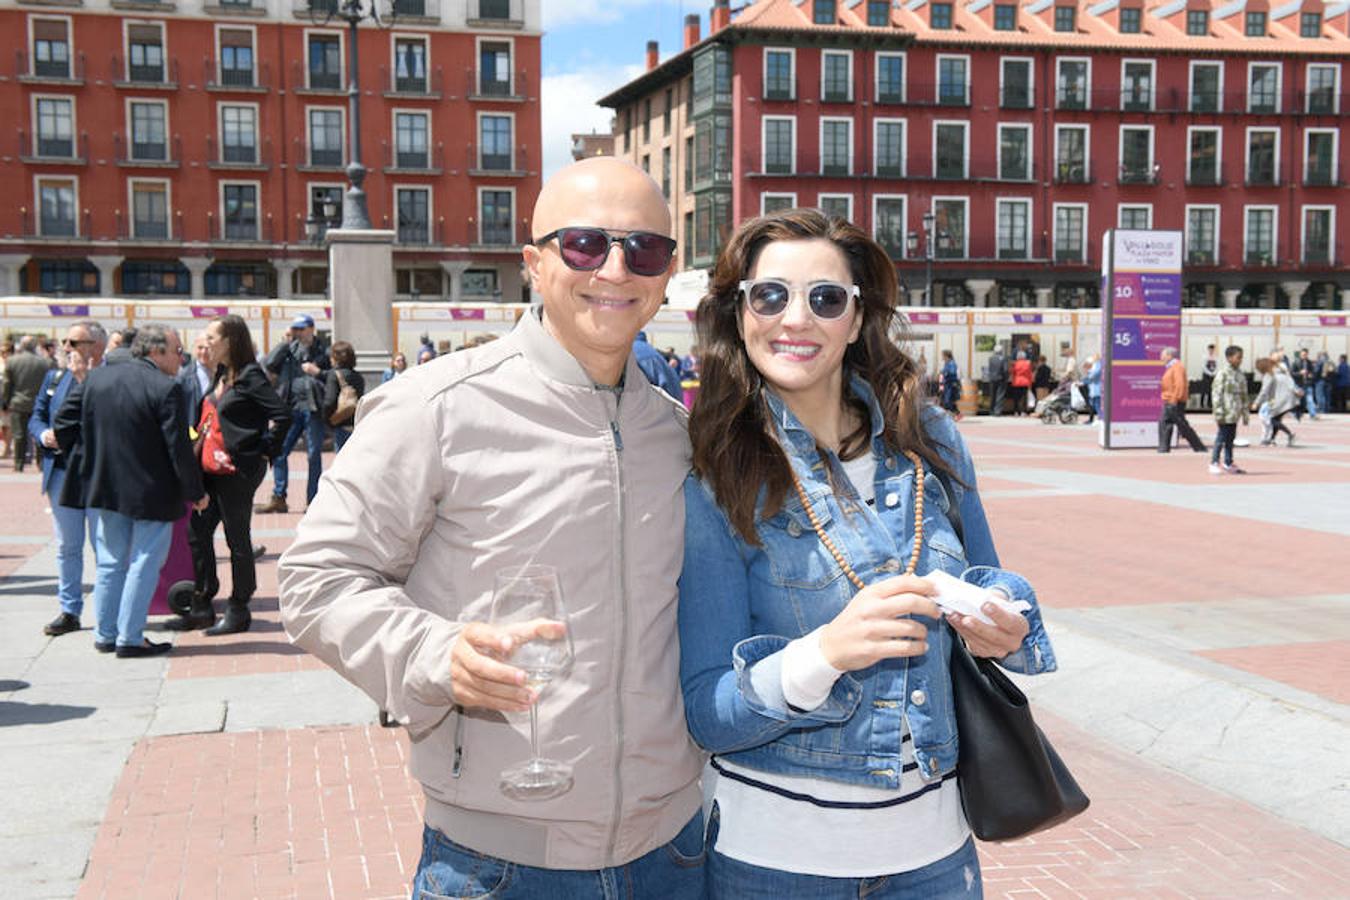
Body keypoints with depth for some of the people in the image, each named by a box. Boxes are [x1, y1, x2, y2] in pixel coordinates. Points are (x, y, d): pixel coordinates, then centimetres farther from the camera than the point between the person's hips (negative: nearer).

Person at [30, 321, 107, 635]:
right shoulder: (54, 377, 11)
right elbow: (36, 417, 16)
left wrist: (85, 380, -22)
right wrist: (43, 433, -6)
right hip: (62, 471, 6)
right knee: (67, 546, 13)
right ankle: (69, 610, 22)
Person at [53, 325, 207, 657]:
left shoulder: (97, 377, 3)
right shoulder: (166, 389, -16)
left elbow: (64, 421, 7)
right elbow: (179, 448, -16)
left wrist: (87, 459, 17)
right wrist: (195, 492, -6)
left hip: (104, 488, 6)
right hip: (151, 493, -6)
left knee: (110, 563, 16)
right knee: (144, 564, 3)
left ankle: (104, 635, 22)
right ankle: (130, 638, 4)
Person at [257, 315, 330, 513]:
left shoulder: (323, 352, 2)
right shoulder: (288, 350, 9)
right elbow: (269, 364, -6)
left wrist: (318, 372, -13)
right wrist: (285, 343, -6)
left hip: (313, 409, -3)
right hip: (291, 409, 3)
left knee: (314, 456, 2)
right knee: (278, 452, 2)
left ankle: (313, 501, 10)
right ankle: (278, 498, 12)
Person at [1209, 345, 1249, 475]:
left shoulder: (1240, 374, 12)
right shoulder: (1223, 373, -10)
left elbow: (1244, 395, 17)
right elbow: (1217, 393, -13)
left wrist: (1245, 413, 16)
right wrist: (1219, 412, -16)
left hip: (1235, 414, 7)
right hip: (1226, 413, -7)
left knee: (1231, 438, 12)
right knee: (1222, 437, -4)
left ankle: (1228, 463, 19)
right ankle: (1214, 463, 2)